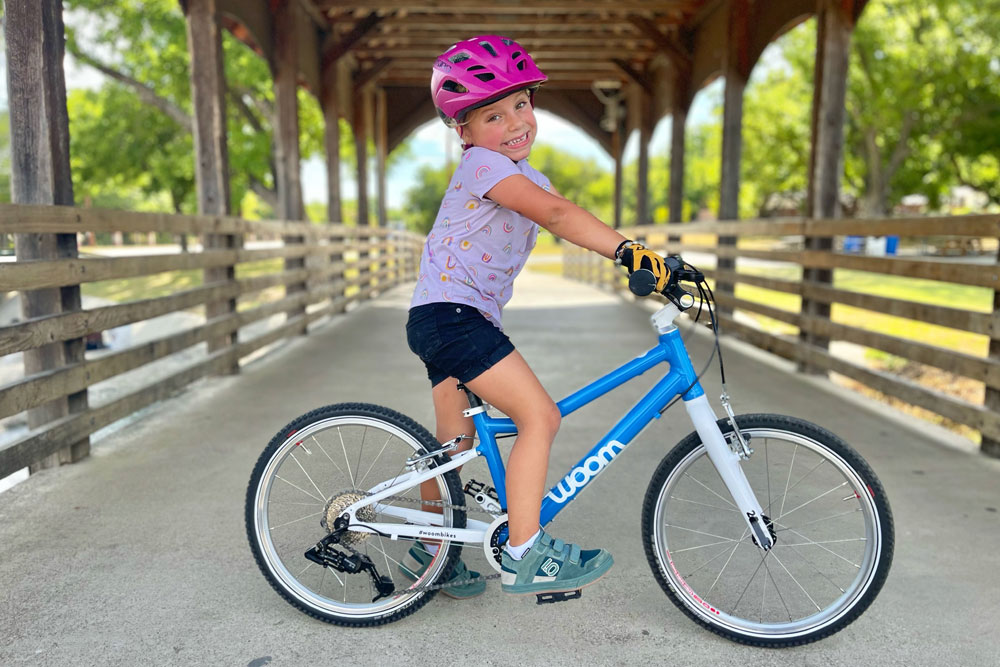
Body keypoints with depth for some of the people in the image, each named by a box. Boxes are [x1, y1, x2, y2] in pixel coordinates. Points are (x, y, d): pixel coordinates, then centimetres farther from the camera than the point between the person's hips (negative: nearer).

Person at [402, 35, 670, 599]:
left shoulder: (529, 179, 18)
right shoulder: (482, 164, -13)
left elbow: (563, 220, 7)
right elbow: (556, 212, -27)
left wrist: (640, 258, -3)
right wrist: (627, 248, -35)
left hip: (469, 317, 10)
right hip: (450, 313, -10)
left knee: (456, 445, 16)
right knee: (540, 416, -15)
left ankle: (429, 552, 32)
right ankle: (524, 557, -7)